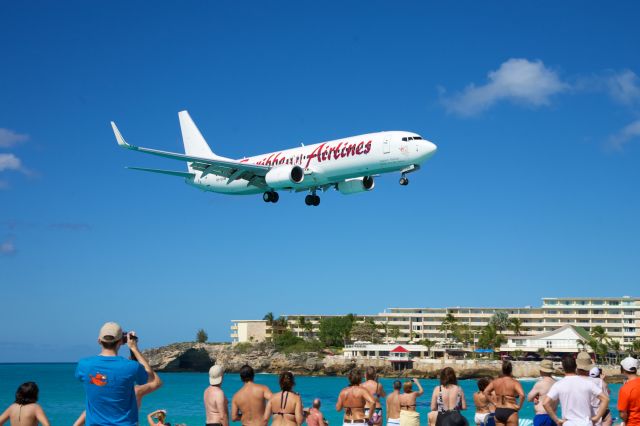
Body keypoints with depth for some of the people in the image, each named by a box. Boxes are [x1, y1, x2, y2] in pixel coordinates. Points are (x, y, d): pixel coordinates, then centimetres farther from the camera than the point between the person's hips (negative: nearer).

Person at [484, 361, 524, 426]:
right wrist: (519, 406, -11)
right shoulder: (515, 382, -11)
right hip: (510, 412, -5)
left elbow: (486, 392, 6)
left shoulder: (496, 381, 4)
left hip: (498, 412, 5)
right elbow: (522, 395, -25)